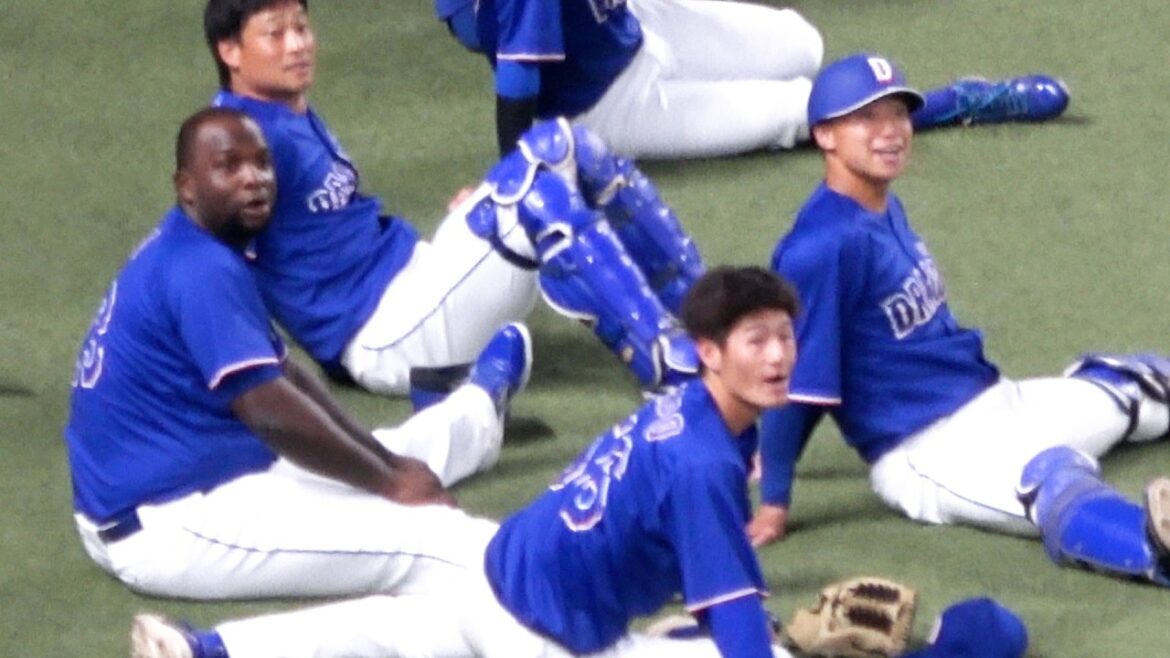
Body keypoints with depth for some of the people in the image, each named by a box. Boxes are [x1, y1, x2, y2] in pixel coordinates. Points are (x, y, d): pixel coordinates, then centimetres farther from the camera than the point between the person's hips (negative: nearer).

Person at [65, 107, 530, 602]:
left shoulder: (182, 252, 11)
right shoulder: (201, 270, -21)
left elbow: (283, 373, 16)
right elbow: (270, 409, -26)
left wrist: (388, 466, 11)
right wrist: (390, 481, -16)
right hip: (173, 525, -11)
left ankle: (480, 411, 64)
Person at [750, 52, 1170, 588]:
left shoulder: (886, 209, 8)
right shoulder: (823, 245, -22)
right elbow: (797, 377, -20)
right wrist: (773, 502, -18)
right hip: (926, 456, -11)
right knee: (1054, 478, -40)